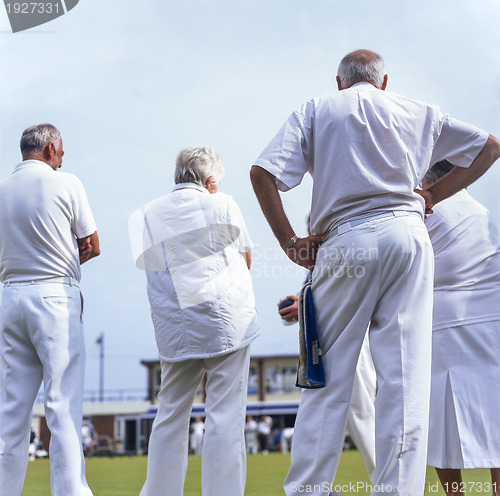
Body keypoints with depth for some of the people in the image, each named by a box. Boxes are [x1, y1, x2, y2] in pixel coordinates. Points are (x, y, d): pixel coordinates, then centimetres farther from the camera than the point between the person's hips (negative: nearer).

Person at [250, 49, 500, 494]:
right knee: (405, 375, 0)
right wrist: (433, 195, 20)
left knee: (328, 378, 3)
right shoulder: (417, 112, 20)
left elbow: (263, 173, -1)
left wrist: (289, 242, 4)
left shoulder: (315, 110, 13)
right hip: (407, 236, 1)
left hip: (344, 243, -1)